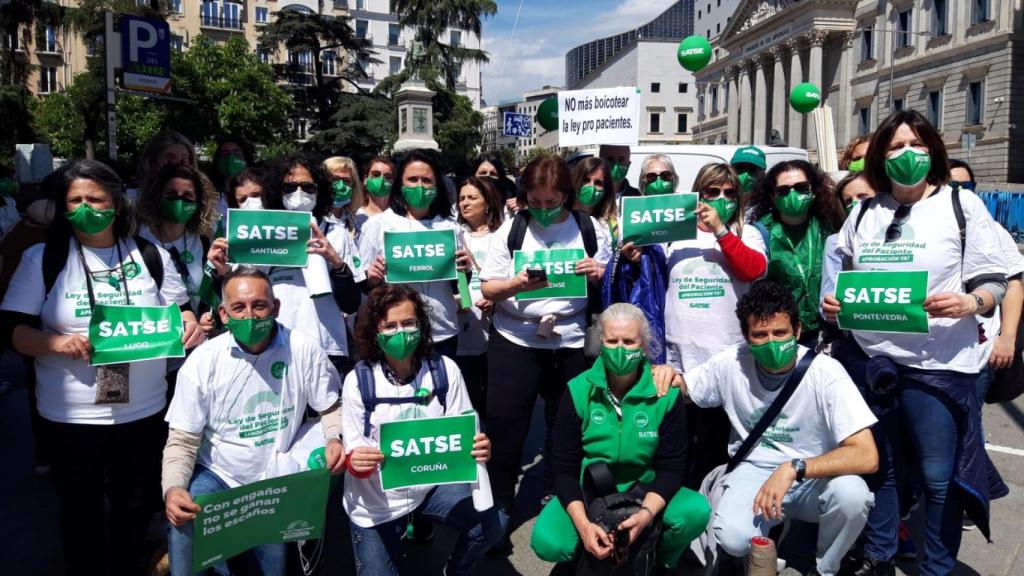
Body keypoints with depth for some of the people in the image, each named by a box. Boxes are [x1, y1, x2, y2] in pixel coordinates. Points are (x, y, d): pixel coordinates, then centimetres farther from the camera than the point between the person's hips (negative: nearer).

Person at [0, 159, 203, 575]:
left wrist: (190, 324, -13)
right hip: (70, 416, -1)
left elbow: (179, 309, 9)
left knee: (135, 508, 18)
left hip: (143, 411, 2)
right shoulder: (42, 258, -4)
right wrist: (56, 343, -23)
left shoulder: (151, 256, 1)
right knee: (81, 513, 15)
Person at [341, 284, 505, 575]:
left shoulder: (444, 369, -11)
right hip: (377, 500, -1)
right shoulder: (358, 380, -14)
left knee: (491, 524, -19)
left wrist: (478, 448, -29)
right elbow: (353, 452, -12)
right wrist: (356, 462, -36)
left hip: (433, 483, 1)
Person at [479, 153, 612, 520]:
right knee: (504, 422, 0)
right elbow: (487, 288, -2)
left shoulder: (591, 229, 3)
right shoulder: (511, 229, -1)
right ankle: (498, 505, 17)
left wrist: (600, 276, -15)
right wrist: (517, 284, -23)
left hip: (571, 341, 1)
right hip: (514, 339, -1)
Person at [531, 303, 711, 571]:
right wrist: (583, 524, -24)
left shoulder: (666, 394, -10)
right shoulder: (578, 391, -10)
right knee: (547, 542, -28)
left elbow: (671, 466, -7)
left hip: (644, 492, 1)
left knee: (697, 512, -27)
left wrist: (646, 513, -25)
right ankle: (594, 556, 7)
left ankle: (659, 561, 5)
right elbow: (563, 466, -9)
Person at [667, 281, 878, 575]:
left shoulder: (825, 373, -19)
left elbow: (866, 456, -25)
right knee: (733, 538, -30)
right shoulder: (730, 364, -11)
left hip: (815, 477, 0)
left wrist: (793, 469, -35)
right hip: (753, 471, 1)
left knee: (852, 493, -34)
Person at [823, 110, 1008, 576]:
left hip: (938, 363, -3)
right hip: (870, 358, 4)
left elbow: (993, 283, -2)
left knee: (939, 477, 3)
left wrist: (968, 303, -23)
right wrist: (832, 303, -2)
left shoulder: (963, 205, 2)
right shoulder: (864, 212, 12)